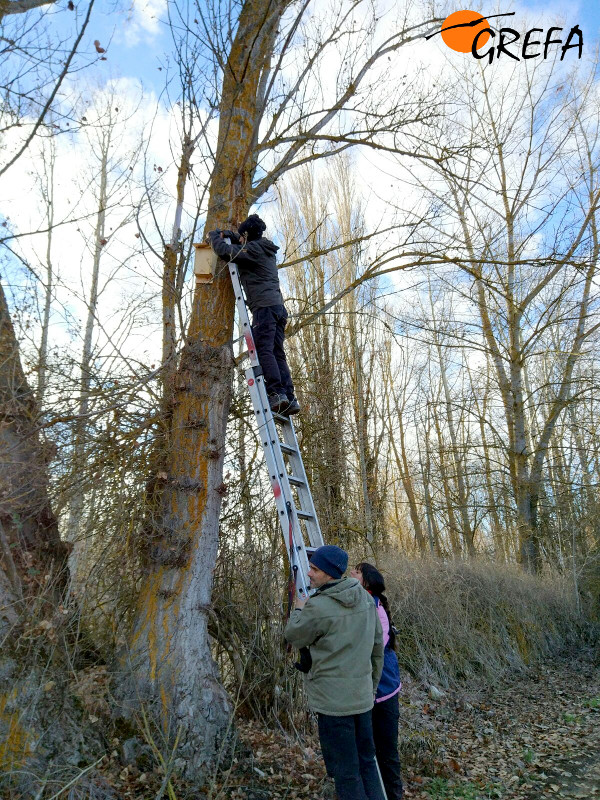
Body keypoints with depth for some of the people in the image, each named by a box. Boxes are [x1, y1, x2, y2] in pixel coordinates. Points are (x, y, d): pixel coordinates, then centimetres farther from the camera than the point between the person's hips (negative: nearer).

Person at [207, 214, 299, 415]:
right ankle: (289, 398, -7)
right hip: (279, 306, 9)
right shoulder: (266, 250, 28)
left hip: (264, 307, -9)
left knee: (264, 350, -16)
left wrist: (214, 236, 15)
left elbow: (224, 250, -5)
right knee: (277, 353, 1)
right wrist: (226, 234, 34)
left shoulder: (252, 249, 0)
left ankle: (277, 393, -28)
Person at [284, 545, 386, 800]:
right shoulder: (365, 598, 2)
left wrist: (298, 610, 15)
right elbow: (377, 647, 10)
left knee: (346, 772, 5)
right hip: (363, 696, 7)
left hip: (333, 700, -7)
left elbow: (293, 636, -3)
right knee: (366, 762, 20)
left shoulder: (318, 607, -20)